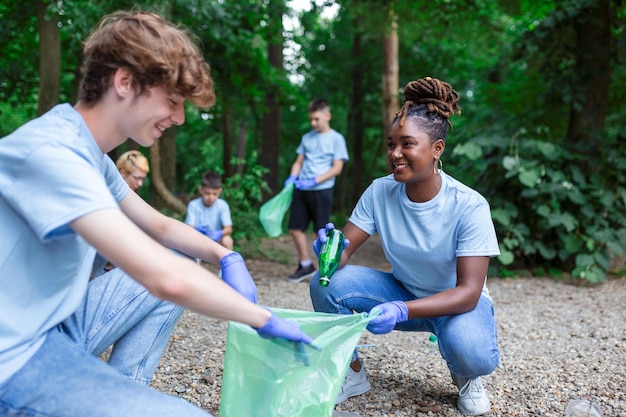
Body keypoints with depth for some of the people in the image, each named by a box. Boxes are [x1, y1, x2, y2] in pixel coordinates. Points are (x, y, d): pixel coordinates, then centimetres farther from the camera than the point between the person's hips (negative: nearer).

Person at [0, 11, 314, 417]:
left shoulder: (91, 155, 6)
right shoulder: (49, 152, -24)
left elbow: (159, 225, 18)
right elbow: (166, 279, -33)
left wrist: (227, 256, 0)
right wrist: (264, 318, -19)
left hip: (62, 320, 9)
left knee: (182, 267, 13)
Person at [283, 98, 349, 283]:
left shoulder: (336, 138, -1)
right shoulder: (307, 138, 14)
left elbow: (337, 168, -8)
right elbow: (299, 161, 16)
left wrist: (315, 181, -18)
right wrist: (292, 177, -4)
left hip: (322, 190, -5)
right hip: (301, 190, 5)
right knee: (295, 228, 5)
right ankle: (306, 265, 21)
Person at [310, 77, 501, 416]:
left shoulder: (469, 206, -24)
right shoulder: (380, 191, -15)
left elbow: (469, 292, -28)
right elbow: (343, 253, -13)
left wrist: (403, 311, -44)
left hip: (459, 302, -3)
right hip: (403, 291, 3)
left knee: (473, 355, -37)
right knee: (326, 283, -22)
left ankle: (466, 378, 4)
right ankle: (352, 374, 3)